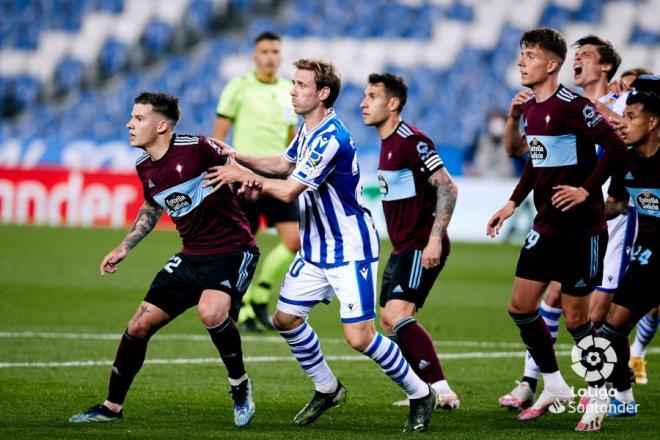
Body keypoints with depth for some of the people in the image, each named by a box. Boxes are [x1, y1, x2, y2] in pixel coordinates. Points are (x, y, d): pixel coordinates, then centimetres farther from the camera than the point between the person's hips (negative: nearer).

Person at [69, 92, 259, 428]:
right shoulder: (144, 167, 4)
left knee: (211, 312, -34)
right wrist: (124, 248, 20)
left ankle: (239, 384, -8)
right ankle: (111, 407, 19)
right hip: (192, 257, 7)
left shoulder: (195, 148, -18)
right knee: (140, 325, 2)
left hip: (232, 250, -7)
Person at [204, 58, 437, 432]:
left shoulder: (331, 139, -25)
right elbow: (284, 164, 24)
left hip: (351, 252, -10)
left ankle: (420, 394, 5)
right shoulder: (308, 129, 6)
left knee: (360, 337, -14)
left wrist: (241, 175, -12)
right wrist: (238, 157, 11)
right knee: (286, 318, 10)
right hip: (316, 249, 10)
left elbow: (289, 190, -24)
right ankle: (327, 389, 28)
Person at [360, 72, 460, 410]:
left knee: (397, 315, -21)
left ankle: (442, 391, -22)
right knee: (390, 321, 10)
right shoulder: (387, 142, 14)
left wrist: (434, 240, -27)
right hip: (403, 248, 10)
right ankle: (431, 390, 17)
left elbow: (447, 189, -21)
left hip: (422, 247, -10)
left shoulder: (411, 141, -16)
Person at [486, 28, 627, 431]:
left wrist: (586, 190, -22)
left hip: (582, 227, -8)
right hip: (546, 226, 8)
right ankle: (554, 386, 21)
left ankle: (599, 396, 15)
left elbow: (617, 148, -22)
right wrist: (513, 204, 19)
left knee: (575, 316, -2)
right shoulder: (531, 109, 9)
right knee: (521, 306, 6)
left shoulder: (573, 106, -17)